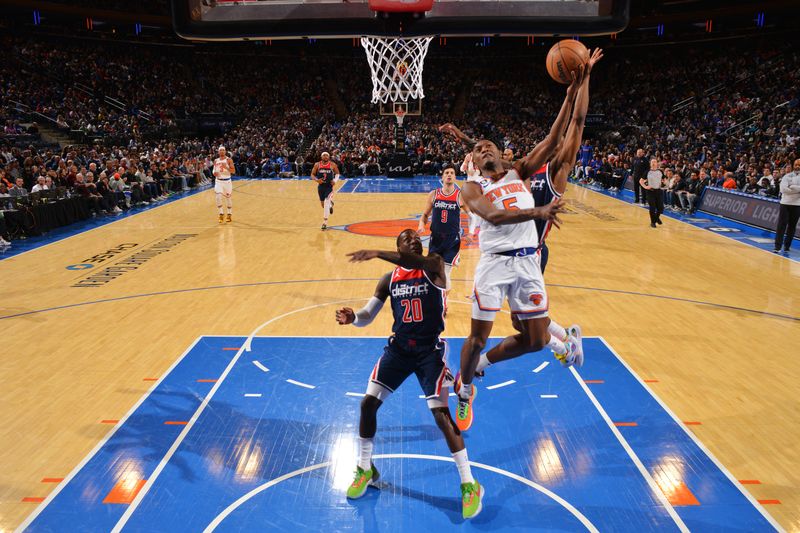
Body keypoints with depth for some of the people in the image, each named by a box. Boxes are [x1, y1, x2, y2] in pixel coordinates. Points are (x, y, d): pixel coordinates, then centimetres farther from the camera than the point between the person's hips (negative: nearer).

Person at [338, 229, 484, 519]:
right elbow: (366, 317, 5)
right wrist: (352, 317, -19)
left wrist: (377, 253, -43)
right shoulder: (389, 279, 6)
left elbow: (418, 262, -32)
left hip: (430, 349, -4)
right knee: (368, 403, -2)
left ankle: (470, 486, 3)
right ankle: (365, 469, 21)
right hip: (399, 346, 4)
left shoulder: (434, 265, -6)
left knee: (441, 414, -11)